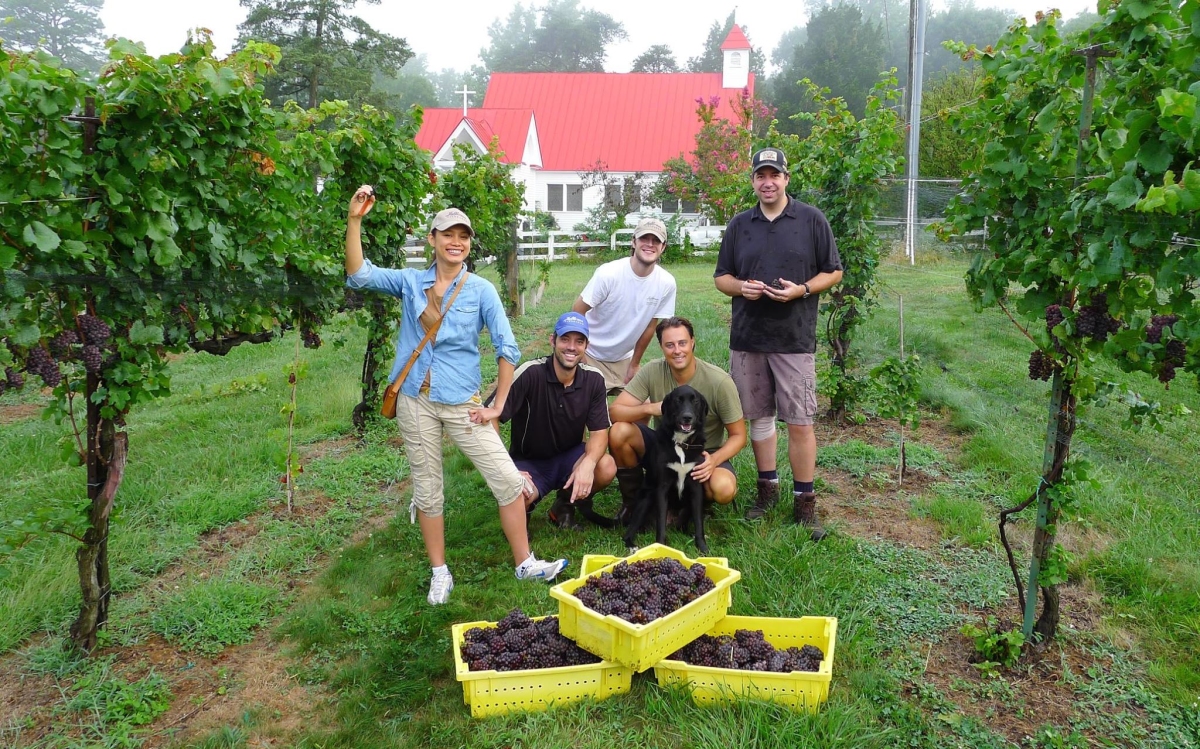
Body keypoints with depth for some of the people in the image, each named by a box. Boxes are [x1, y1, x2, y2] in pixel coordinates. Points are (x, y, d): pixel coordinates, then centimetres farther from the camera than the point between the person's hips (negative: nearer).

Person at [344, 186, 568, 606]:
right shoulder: (410, 282, 2)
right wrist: (354, 220, -21)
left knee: (508, 479, -4)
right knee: (428, 489, 10)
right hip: (416, 402, 1)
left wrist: (498, 405, -7)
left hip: (462, 403, -1)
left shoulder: (481, 290, -3)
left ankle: (524, 564, 12)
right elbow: (359, 276, -10)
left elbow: (508, 348, -5)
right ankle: (440, 573, 25)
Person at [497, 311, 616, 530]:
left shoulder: (594, 379, -10)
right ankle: (526, 506, 8)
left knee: (606, 467, -27)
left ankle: (565, 504, 6)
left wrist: (588, 463, -31)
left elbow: (599, 432, -9)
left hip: (569, 457, 3)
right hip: (528, 463, -3)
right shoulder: (530, 373, -23)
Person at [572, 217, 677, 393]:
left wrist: (635, 364, 6)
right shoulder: (608, 273, -23)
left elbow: (649, 326, -1)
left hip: (624, 358, 4)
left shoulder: (666, 283, -13)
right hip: (591, 356, -4)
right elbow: (578, 313, -15)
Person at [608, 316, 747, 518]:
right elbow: (614, 411, -16)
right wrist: (649, 408, -35)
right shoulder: (652, 371, -13)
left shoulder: (720, 381, -19)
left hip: (704, 454, -2)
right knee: (619, 432, -25)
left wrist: (714, 460, -31)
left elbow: (738, 436, -12)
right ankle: (632, 500, -1)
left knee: (724, 489, -34)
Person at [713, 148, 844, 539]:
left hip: (794, 339, -3)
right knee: (759, 416, 11)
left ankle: (804, 502, 8)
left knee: (800, 422, -3)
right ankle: (768, 488, 26)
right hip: (747, 336, 3)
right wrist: (741, 287, -9)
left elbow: (833, 272, 4)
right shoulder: (739, 224, 11)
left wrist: (801, 290, -14)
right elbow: (721, 277, 14)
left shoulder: (812, 220, 2)